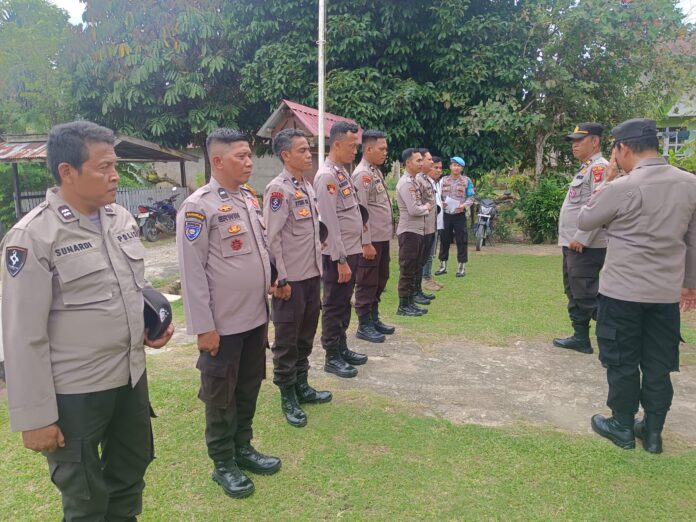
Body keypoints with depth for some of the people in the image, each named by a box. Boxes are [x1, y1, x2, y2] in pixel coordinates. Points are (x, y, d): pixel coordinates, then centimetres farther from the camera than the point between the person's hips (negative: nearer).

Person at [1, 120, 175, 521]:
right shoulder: (33, 236, -17)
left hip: (132, 377, 6)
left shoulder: (122, 218, 2)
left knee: (129, 479, 25)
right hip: (74, 392, -6)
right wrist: (35, 416, -12)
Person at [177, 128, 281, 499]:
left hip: (256, 316, 7)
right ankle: (223, 463, 28)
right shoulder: (198, 206, -15)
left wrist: (272, 282, 11)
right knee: (221, 396, 10)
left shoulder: (249, 198, 8)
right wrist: (203, 327, -16)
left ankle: (243, 448, 37)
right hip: (223, 323, -7)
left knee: (249, 388, 19)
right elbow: (192, 272, -16)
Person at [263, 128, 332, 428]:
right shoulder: (278, 189, -14)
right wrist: (281, 279, -17)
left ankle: (301, 386, 33)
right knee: (287, 339, 5)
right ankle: (287, 397, 19)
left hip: (312, 274, 8)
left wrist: (317, 264, 16)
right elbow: (272, 238, -17)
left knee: (306, 335, 18)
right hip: (291, 279, -8)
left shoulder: (307, 186, 11)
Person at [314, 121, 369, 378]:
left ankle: (342, 348, 31)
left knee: (344, 303, 18)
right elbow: (330, 222, -21)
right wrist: (341, 260, -21)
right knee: (334, 306, 3)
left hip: (352, 250, 9)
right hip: (337, 254, -9)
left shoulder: (344, 173, 12)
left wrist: (364, 242, 20)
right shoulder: (327, 176, -17)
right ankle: (332, 357, 16)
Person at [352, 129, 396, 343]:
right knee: (367, 283, 1)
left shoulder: (376, 171, 15)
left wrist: (386, 233, 17)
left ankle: (374, 319, 30)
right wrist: (366, 243, -21)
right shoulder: (363, 174, -15)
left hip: (382, 237, 10)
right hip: (371, 239, -9)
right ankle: (364, 325, 12)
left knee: (380, 280, 17)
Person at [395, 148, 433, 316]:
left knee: (415, 269, 14)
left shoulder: (414, 182, 15)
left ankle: (410, 303, 22)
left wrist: (425, 207, -2)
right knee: (407, 270, -3)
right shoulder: (405, 183, -16)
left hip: (418, 231, 10)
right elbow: (413, 210, -22)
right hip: (409, 232, -10)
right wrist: (427, 208, -5)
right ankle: (403, 306, 5)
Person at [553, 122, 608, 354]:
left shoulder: (599, 167, -13)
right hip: (573, 244, 10)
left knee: (584, 294, -8)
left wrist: (581, 238, -22)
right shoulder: (585, 168, 18)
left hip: (585, 246, -10)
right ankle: (580, 337, 25)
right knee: (574, 292, 16)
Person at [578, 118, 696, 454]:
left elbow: (584, 222, 0)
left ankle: (622, 427, 23)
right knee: (658, 366, 14)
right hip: (667, 292, 5)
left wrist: (607, 181, 5)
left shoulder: (621, 188, -16)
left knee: (622, 363, 10)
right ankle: (653, 432, 25)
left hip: (622, 291, -5)